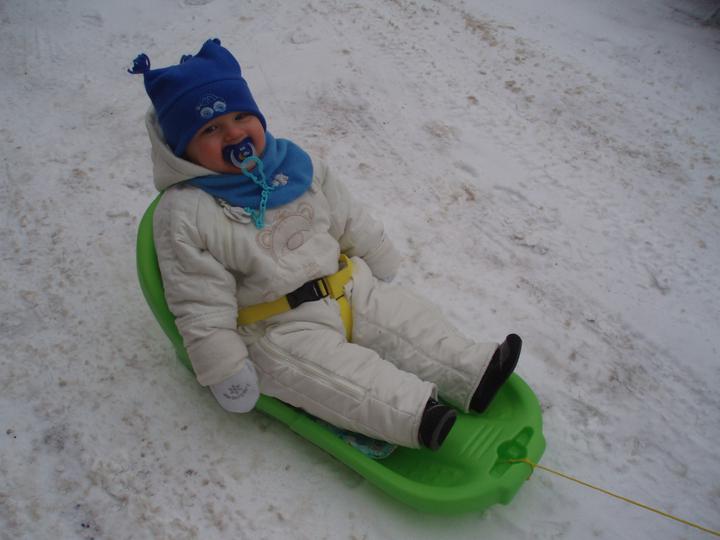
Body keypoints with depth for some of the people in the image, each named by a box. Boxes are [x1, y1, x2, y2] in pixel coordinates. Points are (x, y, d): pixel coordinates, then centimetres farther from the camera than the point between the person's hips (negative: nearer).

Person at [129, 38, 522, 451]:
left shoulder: (296, 164, 2)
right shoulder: (185, 213, -13)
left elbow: (352, 222, 13)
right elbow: (203, 307, -12)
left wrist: (383, 270, 20)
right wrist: (226, 371, -11)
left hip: (353, 289, 5)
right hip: (279, 330, -5)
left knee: (409, 319, -7)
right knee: (329, 372, -25)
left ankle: (473, 375, -5)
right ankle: (420, 415, -31)